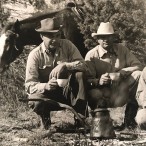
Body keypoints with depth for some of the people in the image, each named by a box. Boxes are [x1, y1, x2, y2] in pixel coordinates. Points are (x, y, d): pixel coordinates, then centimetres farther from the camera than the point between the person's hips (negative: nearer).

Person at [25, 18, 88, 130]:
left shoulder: (67, 45, -5)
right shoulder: (35, 55, -11)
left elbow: (83, 65, -12)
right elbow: (29, 85, -16)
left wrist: (65, 65, -30)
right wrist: (45, 86, -37)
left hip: (67, 92, 1)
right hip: (47, 94, -1)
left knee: (79, 74, -26)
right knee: (35, 102, -35)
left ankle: (80, 116, -18)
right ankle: (45, 119, 3)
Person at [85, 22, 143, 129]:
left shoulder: (122, 49, 2)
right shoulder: (91, 55, -6)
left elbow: (138, 66, -6)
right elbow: (87, 80, -12)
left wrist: (120, 73, -22)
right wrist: (98, 81, -34)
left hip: (121, 94, 3)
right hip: (103, 94, -2)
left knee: (138, 74, -20)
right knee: (93, 94, -37)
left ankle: (130, 115, -9)